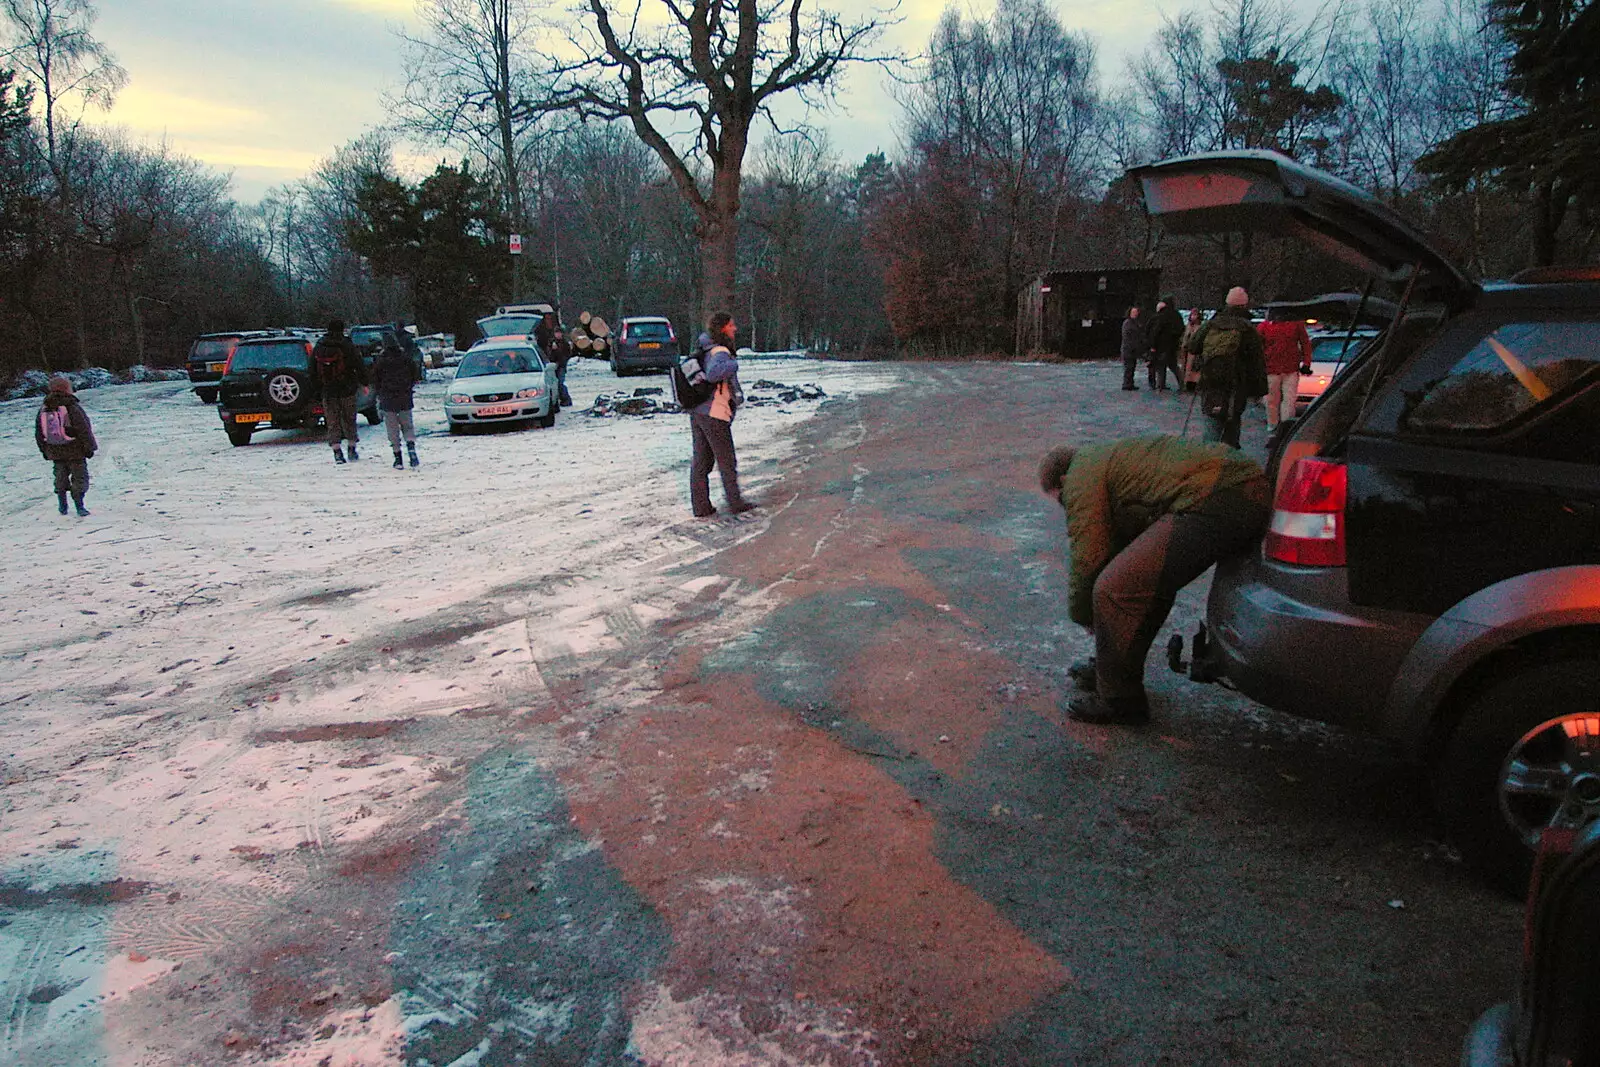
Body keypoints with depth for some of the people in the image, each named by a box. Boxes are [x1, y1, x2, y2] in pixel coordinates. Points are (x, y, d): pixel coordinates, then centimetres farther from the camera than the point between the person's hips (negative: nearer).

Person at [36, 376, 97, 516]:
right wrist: (89, 447, -5)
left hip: (55, 451, 5)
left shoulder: (43, 408, 3)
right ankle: (79, 506, 2)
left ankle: (62, 505, 21)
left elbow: (38, 432, 10)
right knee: (79, 477, 4)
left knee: (60, 477, 18)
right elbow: (84, 429, -15)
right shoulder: (72, 407, -16)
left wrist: (44, 450, 19)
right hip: (75, 451, -5)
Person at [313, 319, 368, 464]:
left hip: (327, 391, 2)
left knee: (333, 421, 6)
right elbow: (359, 366, -7)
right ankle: (352, 449, 13)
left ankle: (337, 451, -2)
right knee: (349, 419, 11)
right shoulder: (347, 346, -9)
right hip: (347, 390, -2)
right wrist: (364, 382, 3)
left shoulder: (319, 347, 3)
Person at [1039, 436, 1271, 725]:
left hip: (1216, 503, -11)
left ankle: (1120, 700, 7)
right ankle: (1110, 669, 38)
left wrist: (1080, 614, 19)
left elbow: (1088, 559, 2)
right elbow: (1123, 543, 42)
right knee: (1153, 579, 28)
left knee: (1113, 589, -7)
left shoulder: (1081, 477, 6)